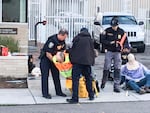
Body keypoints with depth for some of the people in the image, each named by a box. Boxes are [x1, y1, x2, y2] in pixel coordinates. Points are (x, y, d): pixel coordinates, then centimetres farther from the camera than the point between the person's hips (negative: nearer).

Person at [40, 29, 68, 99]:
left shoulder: (62, 41, -7)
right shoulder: (52, 40, -31)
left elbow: (63, 50, 8)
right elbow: (48, 54, -28)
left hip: (54, 58, 7)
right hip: (45, 58, -7)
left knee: (56, 75, 9)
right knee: (45, 75, -7)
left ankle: (58, 91, 17)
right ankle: (45, 93, -4)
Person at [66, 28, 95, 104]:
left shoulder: (77, 38, 4)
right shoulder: (89, 39, 12)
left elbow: (72, 49, 4)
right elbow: (92, 51, 13)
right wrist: (92, 61, 18)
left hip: (77, 61, -3)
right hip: (87, 61, 3)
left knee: (75, 79, -3)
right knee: (88, 78, 17)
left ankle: (75, 98, -8)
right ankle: (91, 96, 25)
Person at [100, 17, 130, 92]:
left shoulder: (122, 32, 2)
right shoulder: (107, 31, -1)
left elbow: (125, 42, 4)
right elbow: (102, 40, -2)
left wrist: (124, 47, -18)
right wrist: (110, 42, -17)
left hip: (117, 52, 1)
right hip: (109, 51, -1)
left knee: (117, 69, -3)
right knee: (106, 68, -2)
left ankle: (116, 86, 0)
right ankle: (103, 82, 22)